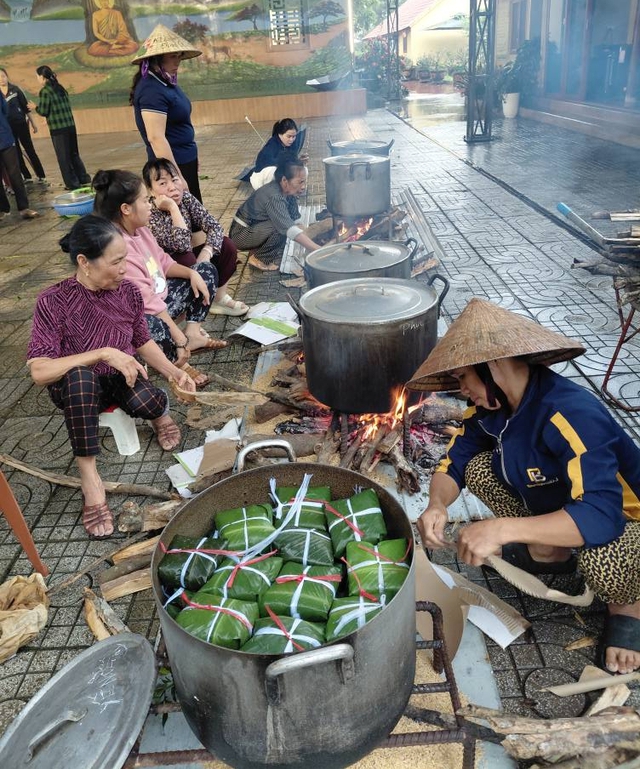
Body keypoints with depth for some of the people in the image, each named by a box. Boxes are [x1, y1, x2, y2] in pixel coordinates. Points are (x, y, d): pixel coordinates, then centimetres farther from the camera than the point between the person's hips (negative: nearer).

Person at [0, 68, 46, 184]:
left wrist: (33, 122, 1)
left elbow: (26, 107, 2)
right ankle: (27, 177, 14)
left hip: (21, 124, -2)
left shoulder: (15, 89, -1)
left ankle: (41, 176, 4)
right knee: (16, 154, 6)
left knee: (30, 150, 0)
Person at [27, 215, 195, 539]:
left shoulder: (128, 291, -7)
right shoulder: (53, 301, -19)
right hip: (76, 391, -2)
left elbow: (143, 342, 7)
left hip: (122, 378, 2)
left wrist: (174, 372, -7)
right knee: (79, 375, -39)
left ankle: (161, 413, 7)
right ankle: (89, 477, -27)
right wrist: (103, 353, -32)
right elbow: (39, 371, -26)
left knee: (145, 401, -33)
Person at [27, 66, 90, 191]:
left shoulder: (44, 91, -11)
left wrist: (35, 107, 10)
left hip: (58, 128, -7)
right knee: (74, 154, 17)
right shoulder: (60, 88, 11)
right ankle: (84, 178, 22)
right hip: (70, 125, 7)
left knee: (63, 157, 3)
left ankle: (72, 183, 7)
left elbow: (44, 111, -10)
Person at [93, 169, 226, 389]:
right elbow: (148, 304, -31)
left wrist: (192, 273, -3)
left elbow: (163, 262, 14)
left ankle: (193, 333, 1)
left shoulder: (139, 228, 0)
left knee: (207, 270, 13)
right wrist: (180, 340, -28)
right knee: (156, 328, -46)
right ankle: (178, 361, -13)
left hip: (159, 298, 11)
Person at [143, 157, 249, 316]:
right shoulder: (150, 215, -29)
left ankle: (219, 297, 2)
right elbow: (182, 245, -38)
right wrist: (173, 208, -39)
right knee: (189, 261, -35)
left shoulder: (185, 197, -12)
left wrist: (206, 253, -31)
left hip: (186, 257, 6)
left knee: (227, 246, -9)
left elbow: (213, 226, -15)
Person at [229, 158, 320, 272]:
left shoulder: (287, 192, -6)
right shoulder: (274, 197, -31)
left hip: (256, 227, 9)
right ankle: (259, 258, -6)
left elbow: (295, 219, -3)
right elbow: (290, 229, -40)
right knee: (282, 228, -27)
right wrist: (319, 250, -45)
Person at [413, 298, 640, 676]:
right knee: (479, 468, -6)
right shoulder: (492, 405, -12)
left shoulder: (571, 414, -36)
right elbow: (455, 463, -6)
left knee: (602, 560, -40)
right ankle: (548, 554, 12)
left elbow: (602, 516, -44)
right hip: (559, 507, 7)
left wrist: (503, 529, -52)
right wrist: (438, 504, -28)